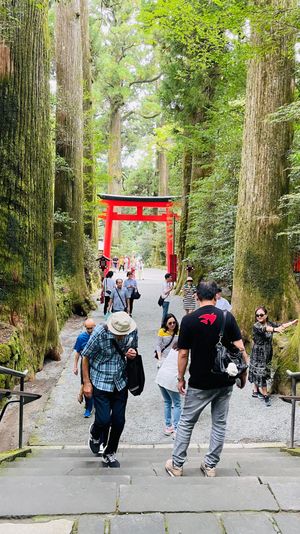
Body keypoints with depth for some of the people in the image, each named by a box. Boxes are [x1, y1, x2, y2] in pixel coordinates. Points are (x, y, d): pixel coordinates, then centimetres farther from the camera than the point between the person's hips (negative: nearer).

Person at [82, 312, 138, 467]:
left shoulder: (133, 332, -10)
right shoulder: (100, 333, -21)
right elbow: (86, 357, -9)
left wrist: (132, 354, -14)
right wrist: (86, 383, -8)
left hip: (121, 383, 4)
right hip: (101, 383, -3)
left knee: (118, 421, 5)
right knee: (104, 420, -8)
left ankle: (109, 455, 28)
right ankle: (95, 434, 29)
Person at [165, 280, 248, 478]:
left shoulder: (189, 320, -9)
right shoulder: (228, 317, -5)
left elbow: (183, 353, -6)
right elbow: (240, 348, -7)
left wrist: (181, 378, 5)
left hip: (200, 383, -2)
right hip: (225, 381, 2)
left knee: (186, 423, 12)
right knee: (219, 424, 14)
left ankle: (176, 465, 19)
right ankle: (210, 466, 22)